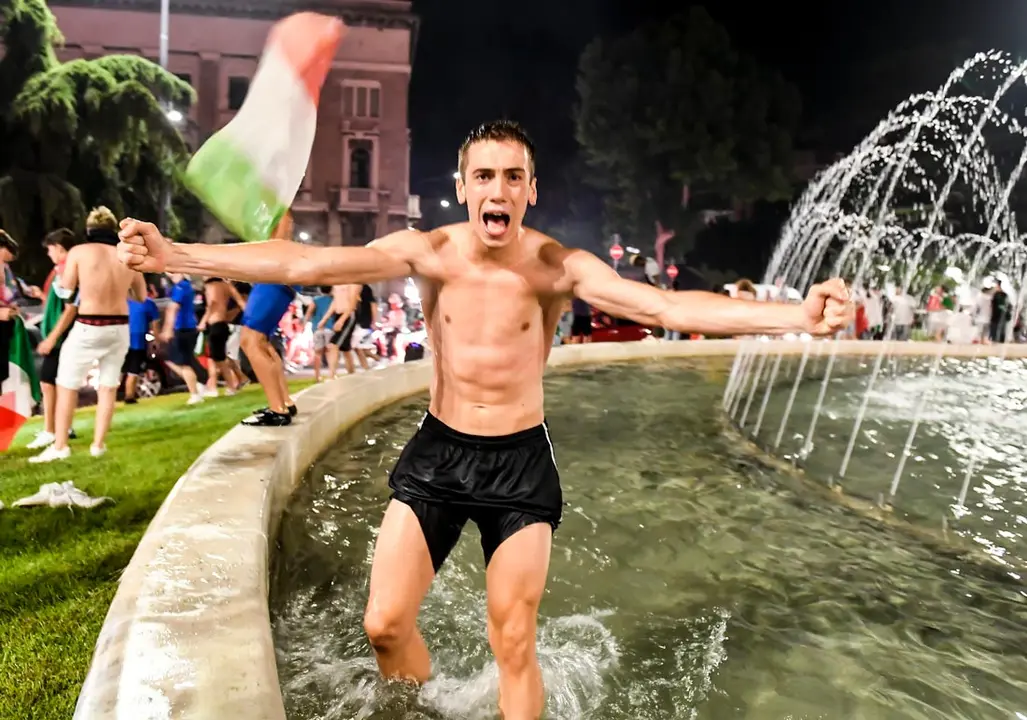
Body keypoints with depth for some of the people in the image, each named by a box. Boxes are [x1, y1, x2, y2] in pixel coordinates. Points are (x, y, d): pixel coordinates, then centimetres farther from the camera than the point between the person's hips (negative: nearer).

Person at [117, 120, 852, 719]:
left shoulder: (558, 266, -14)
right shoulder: (427, 252, -10)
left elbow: (665, 306, -25)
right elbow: (300, 264, -16)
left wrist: (792, 316, -37)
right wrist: (176, 255, -21)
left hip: (521, 460, -1)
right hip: (437, 452, 2)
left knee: (514, 643, 7)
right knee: (386, 623, 5)